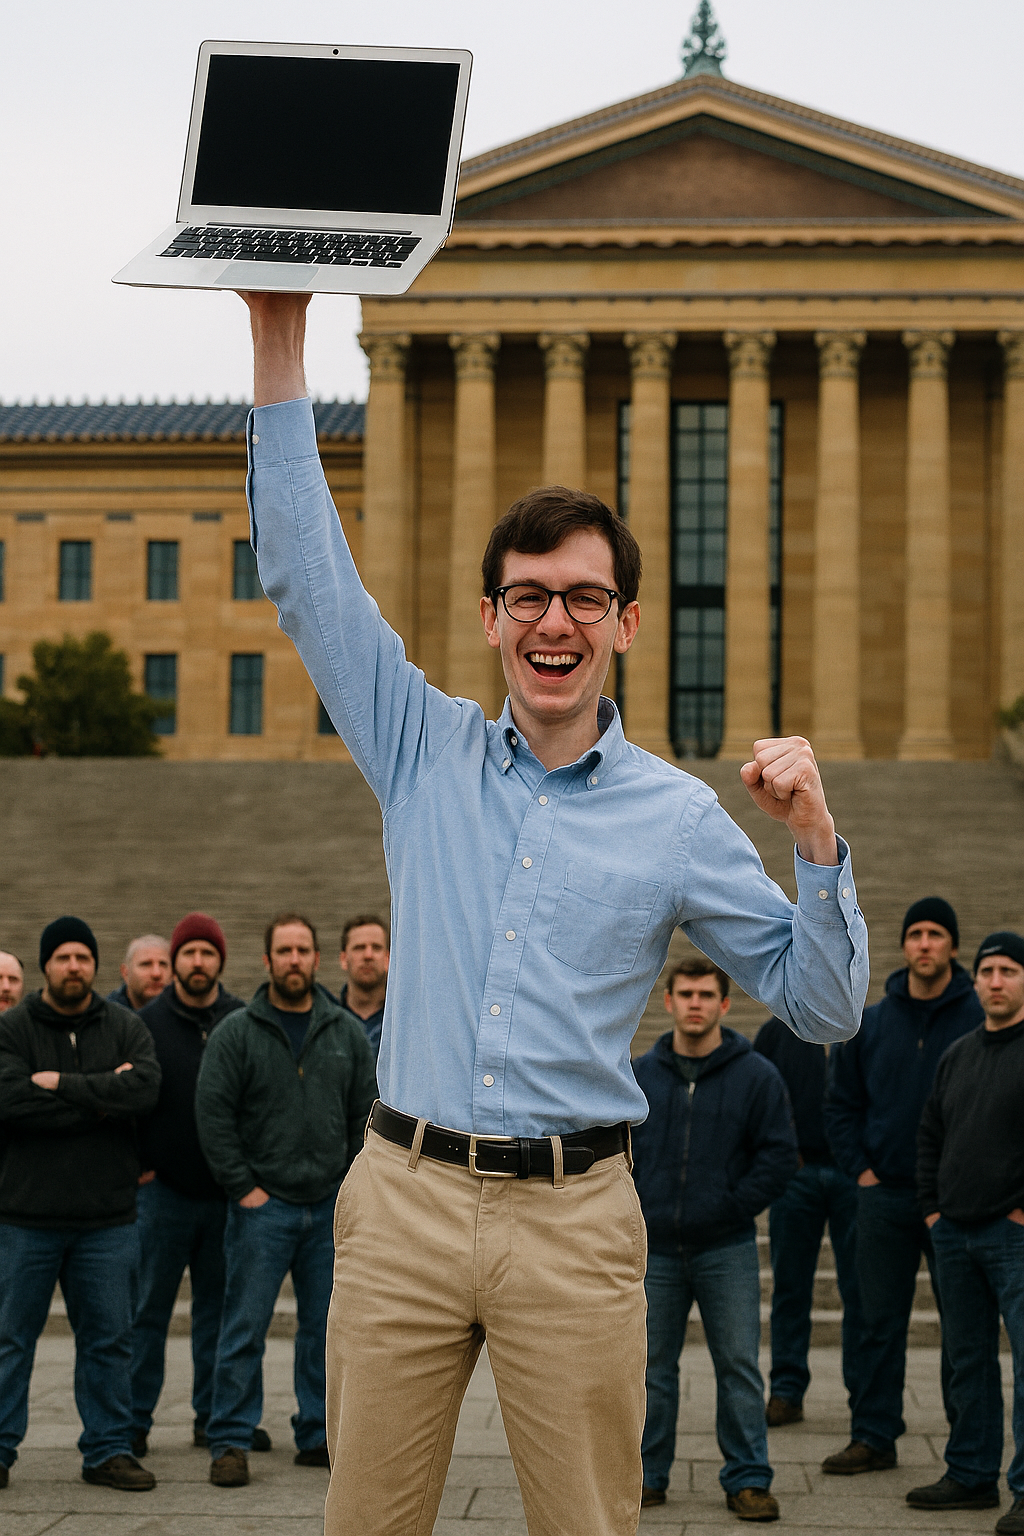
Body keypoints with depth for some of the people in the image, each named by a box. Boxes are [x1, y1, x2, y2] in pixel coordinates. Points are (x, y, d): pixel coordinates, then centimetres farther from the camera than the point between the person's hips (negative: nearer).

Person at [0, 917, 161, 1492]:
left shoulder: (126, 1028, 6)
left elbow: (146, 1088, -13)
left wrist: (62, 1084, -16)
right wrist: (101, 1096, -15)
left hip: (107, 1215, 2)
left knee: (109, 1338, 7)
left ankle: (109, 1450, 17)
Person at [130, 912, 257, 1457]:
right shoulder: (146, 1022, -1)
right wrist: (135, 1163, -3)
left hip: (227, 1190, 2)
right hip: (163, 1189, -2)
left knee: (218, 1306, 9)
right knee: (148, 1308, 1)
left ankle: (216, 1416, 17)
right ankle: (133, 1419, 8)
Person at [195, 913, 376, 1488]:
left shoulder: (347, 1032, 8)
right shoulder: (237, 1033, -2)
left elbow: (369, 1112, 12)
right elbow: (213, 1113, -5)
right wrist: (242, 1186, -8)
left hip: (331, 1204, 3)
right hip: (263, 1204, -3)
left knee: (326, 1327, 8)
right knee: (245, 1328, -3)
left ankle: (318, 1436, 18)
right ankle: (231, 1442, 3)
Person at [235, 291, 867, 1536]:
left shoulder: (678, 817, 4)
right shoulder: (427, 754, 7)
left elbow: (823, 1005, 6)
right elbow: (307, 577, 4)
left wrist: (815, 839, -10)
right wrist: (279, 338, -1)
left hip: (572, 1219, -1)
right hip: (404, 1198, 1)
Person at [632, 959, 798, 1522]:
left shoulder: (756, 1076, 0)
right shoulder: (639, 1075, 6)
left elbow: (779, 1154, -1)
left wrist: (733, 1207, -7)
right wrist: (632, 1207, 0)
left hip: (727, 1250, -2)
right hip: (653, 1249, 2)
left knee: (739, 1368, 2)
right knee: (651, 1369, 8)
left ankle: (747, 1480, 10)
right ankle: (647, 1476, 19)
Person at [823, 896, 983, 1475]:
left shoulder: (981, 1019, -2)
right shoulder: (871, 1024, 8)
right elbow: (841, 1103, 15)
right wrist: (861, 1167, 3)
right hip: (884, 1194, 3)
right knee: (881, 1323, 6)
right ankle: (874, 1435, 13)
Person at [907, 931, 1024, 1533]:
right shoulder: (958, 1056, 15)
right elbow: (931, 1137, 23)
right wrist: (932, 1206, 14)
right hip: (953, 1234, 7)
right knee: (968, 1361, 13)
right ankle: (973, 1476, 22)